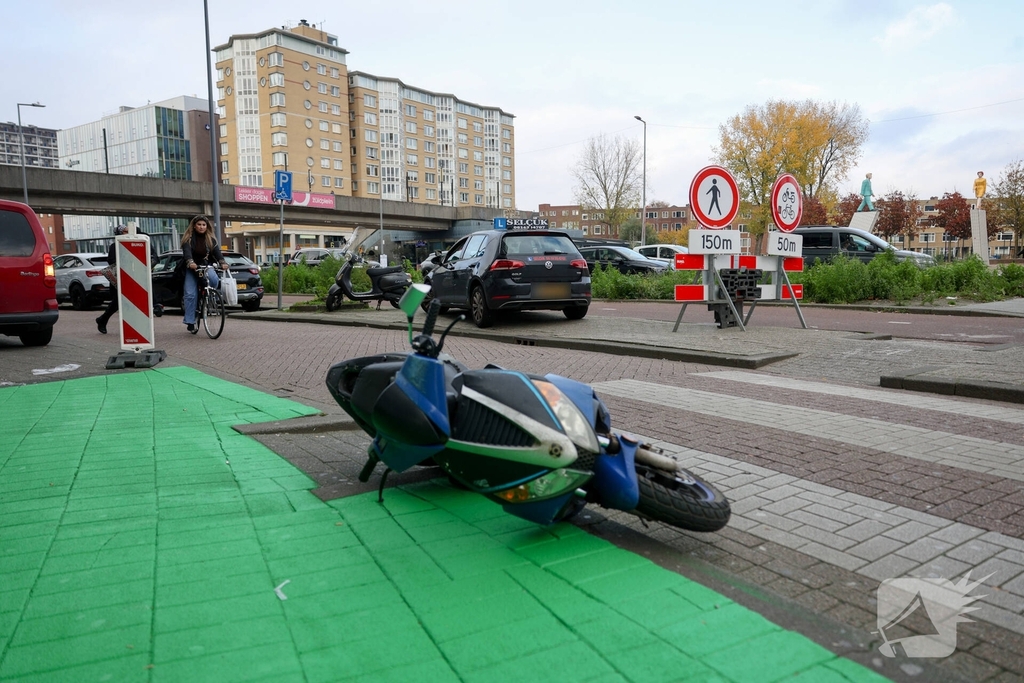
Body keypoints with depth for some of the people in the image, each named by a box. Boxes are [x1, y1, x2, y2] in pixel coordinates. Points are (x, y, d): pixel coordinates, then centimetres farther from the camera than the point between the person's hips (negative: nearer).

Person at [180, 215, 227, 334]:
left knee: (214, 280, -33)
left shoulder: (211, 239, 5)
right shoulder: (188, 238, -3)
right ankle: (190, 322, -5)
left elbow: (217, 251, -10)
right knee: (190, 294, -10)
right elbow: (187, 252, -20)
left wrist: (222, 262, -31)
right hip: (191, 268, -1)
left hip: (206, 266, 1)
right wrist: (190, 263, -41)